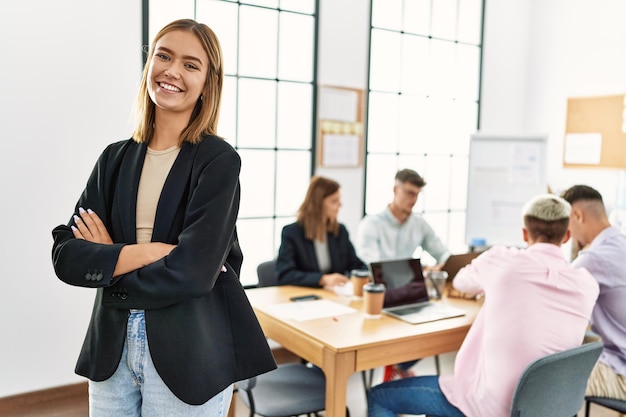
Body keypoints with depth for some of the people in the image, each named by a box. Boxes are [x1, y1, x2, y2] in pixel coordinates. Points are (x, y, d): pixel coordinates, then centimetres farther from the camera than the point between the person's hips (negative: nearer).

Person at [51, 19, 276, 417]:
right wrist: (150, 251, -18)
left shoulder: (219, 160, -11)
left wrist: (108, 262, -6)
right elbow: (65, 255, -4)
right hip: (111, 350, 5)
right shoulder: (116, 157, 5)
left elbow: (189, 273, -20)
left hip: (190, 356, -4)